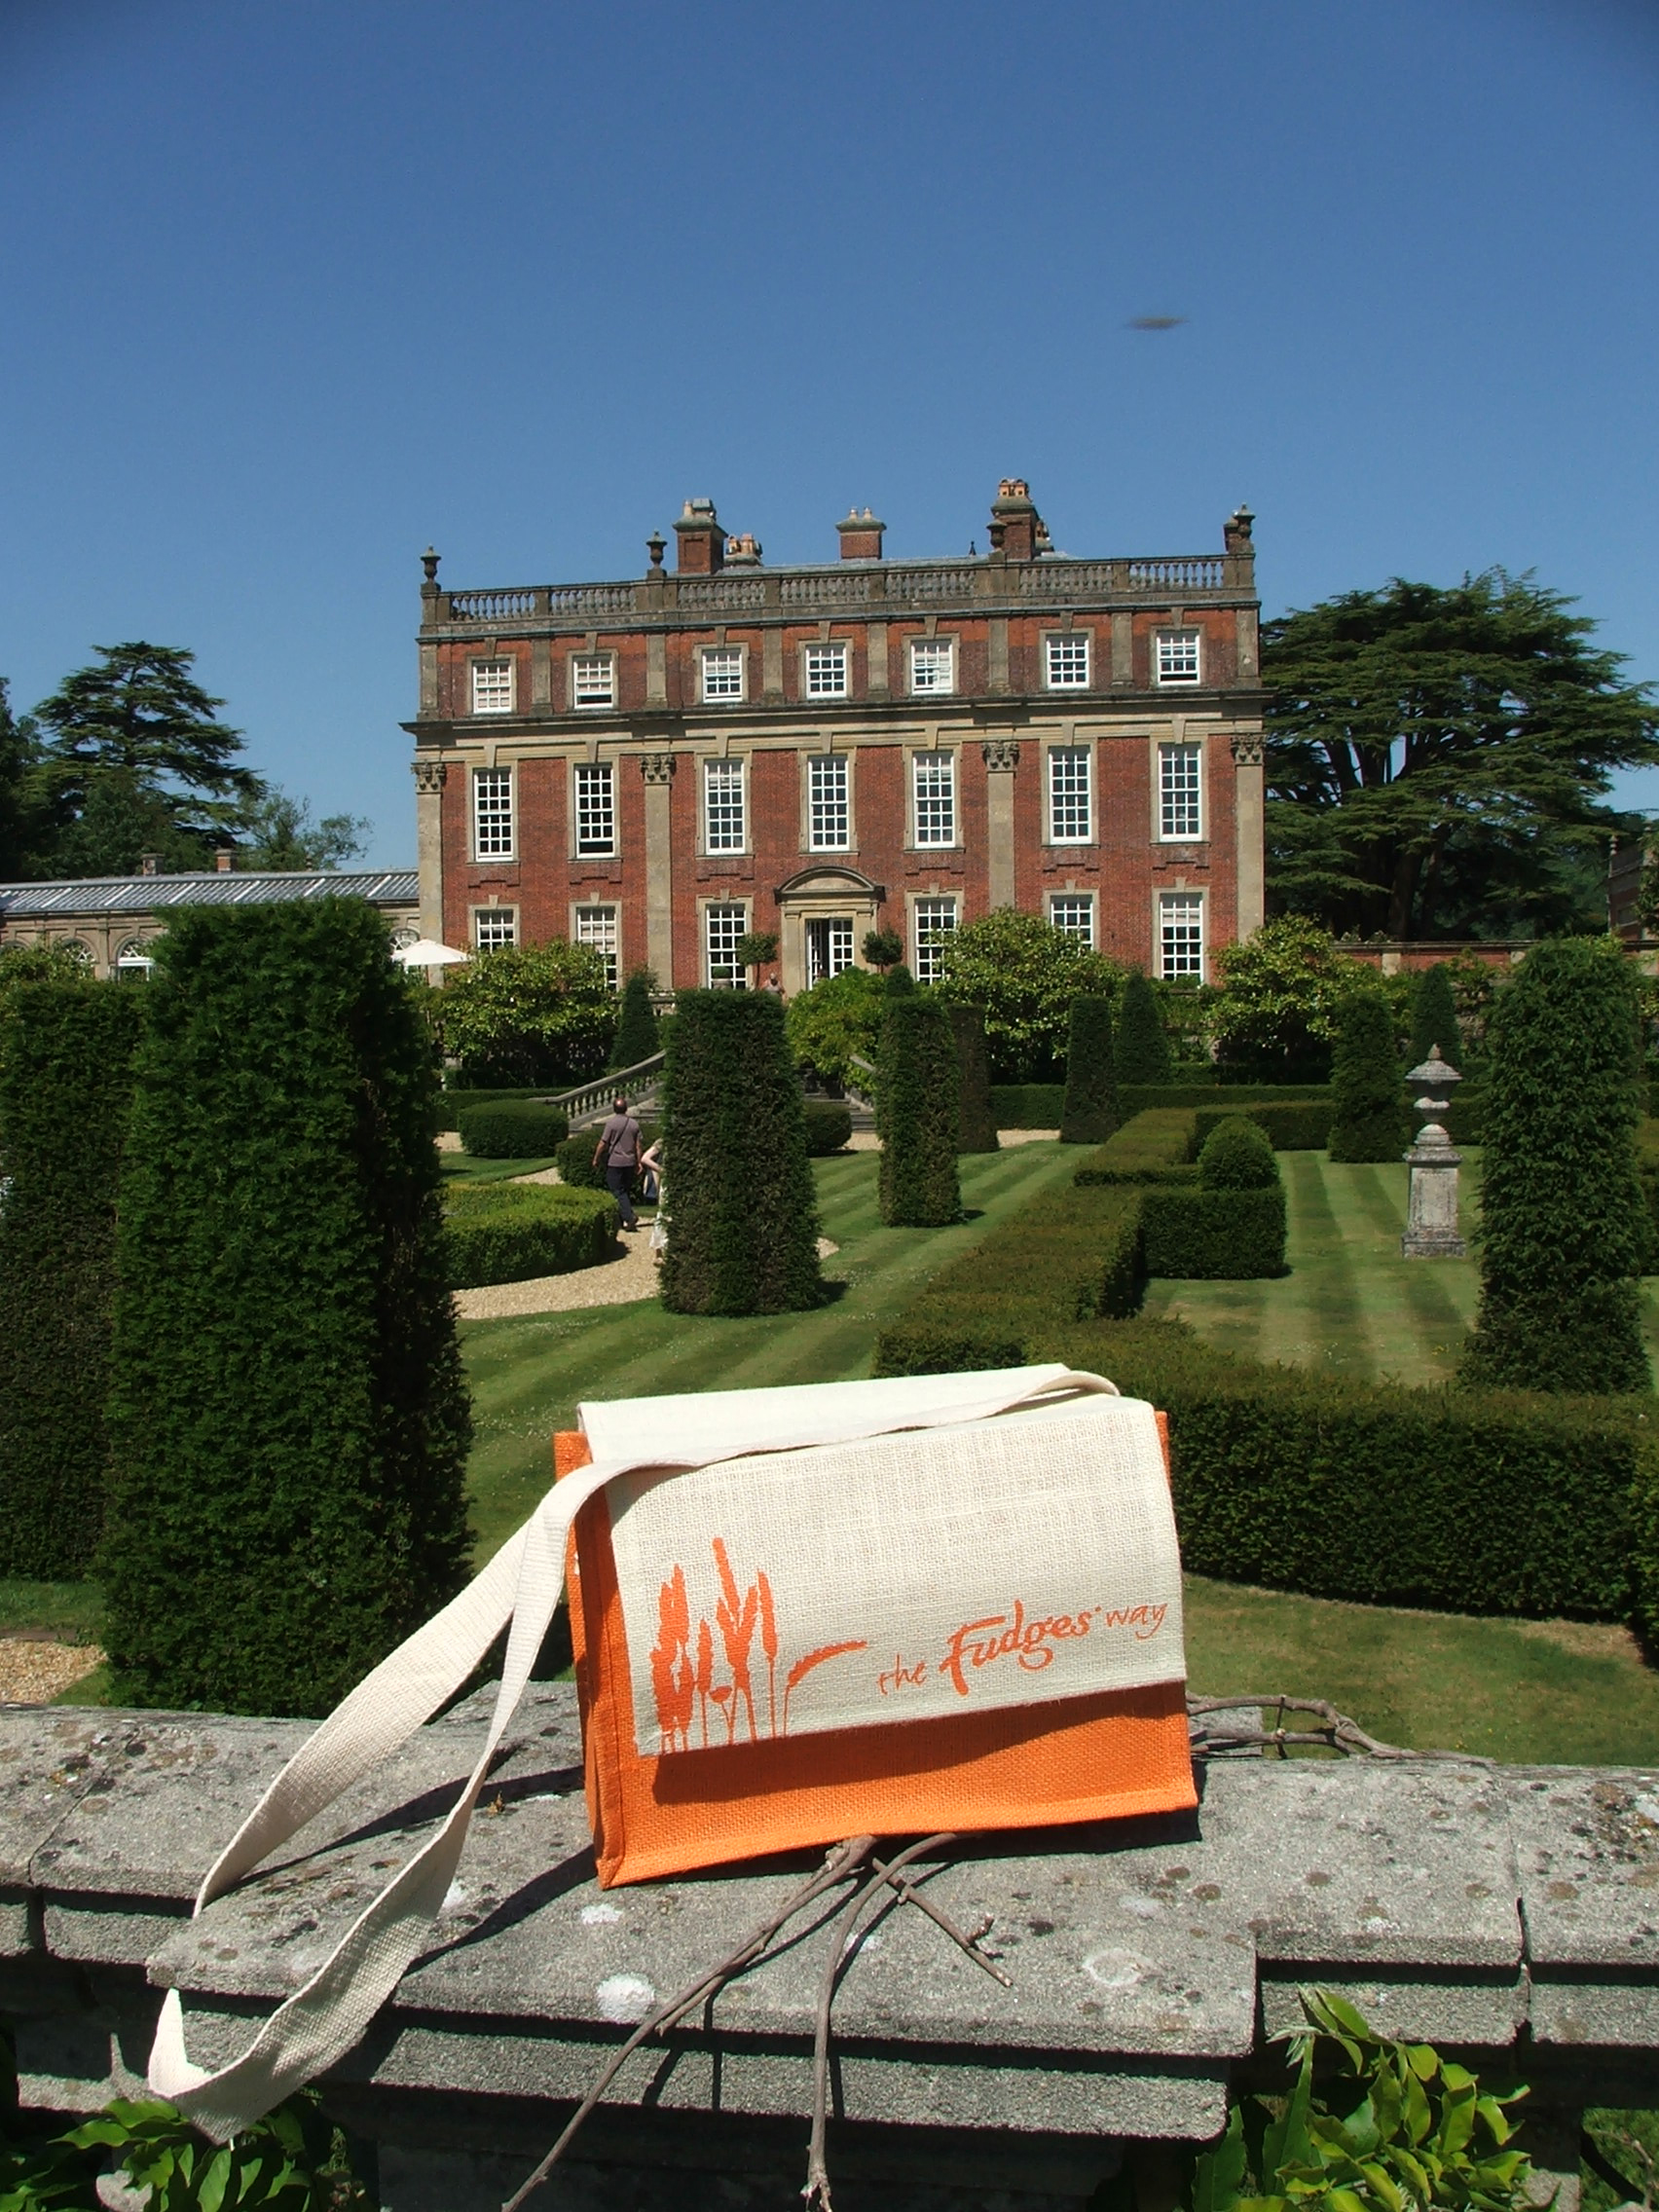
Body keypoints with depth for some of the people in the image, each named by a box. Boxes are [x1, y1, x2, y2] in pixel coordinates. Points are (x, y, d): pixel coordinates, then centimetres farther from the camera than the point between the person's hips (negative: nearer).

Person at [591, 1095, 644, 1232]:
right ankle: (621, 1218, 19)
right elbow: (637, 1145, 7)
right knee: (627, 1190, 13)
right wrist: (638, 1162, 13)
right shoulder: (634, 1124, 4)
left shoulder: (612, 1123, -11)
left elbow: (603, 1144, -10)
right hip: (630, 1162, 5)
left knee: (618, 1191, -4)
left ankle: (629, 1216, -19)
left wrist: (596, 1159, 2)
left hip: (615, 1162, -5)